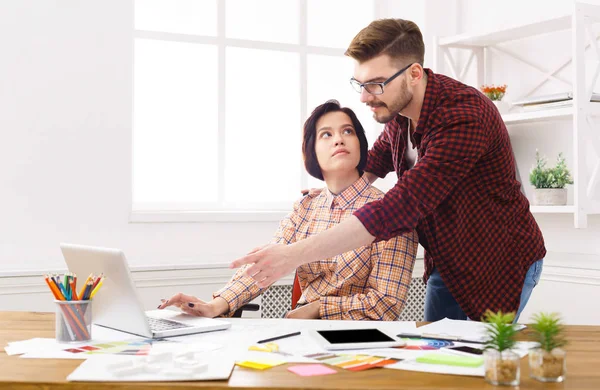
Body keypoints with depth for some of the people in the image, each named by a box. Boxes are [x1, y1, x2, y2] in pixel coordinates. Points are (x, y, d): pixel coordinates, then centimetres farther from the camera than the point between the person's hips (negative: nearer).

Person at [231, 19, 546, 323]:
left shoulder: (464, 117, -33)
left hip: (502, 265, -7)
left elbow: (402, 207, -42)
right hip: (446, 263, 7)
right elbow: (381, 154, 18)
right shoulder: (398, 106, -7)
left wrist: (294, 255, -43)